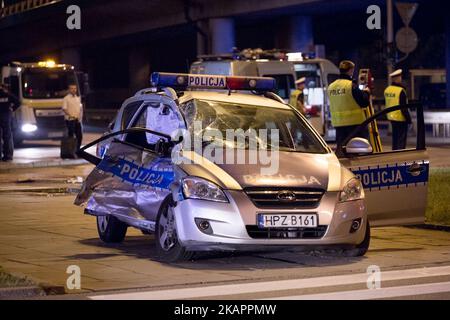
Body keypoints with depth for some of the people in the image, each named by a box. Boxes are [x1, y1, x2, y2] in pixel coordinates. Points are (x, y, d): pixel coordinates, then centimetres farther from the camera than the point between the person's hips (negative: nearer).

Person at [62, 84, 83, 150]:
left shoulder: (78, 98, 15)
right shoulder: (66, 99, -5)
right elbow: (64, 109, -14)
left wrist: (80, 116, 4)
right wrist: (70, 115, -26)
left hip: (77, 120, 6)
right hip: (70, 120, -6)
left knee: (79, 135, 6)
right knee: (71, 135, -4)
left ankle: (77, 149, 17)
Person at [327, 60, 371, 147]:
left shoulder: (331, 87, 6)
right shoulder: (352, 85, -13)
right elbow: (364, 102, -13)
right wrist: (366, 93, 8)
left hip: (338, 123, 6)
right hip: (355, 122, -6)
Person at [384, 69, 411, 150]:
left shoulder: (387, 90, 6)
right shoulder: (400, 91, -18)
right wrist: (408, 119, -11)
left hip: (391, 117, 8)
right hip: (400, 119, -8)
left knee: (395, 138, 16)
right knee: (401, 140, -4)